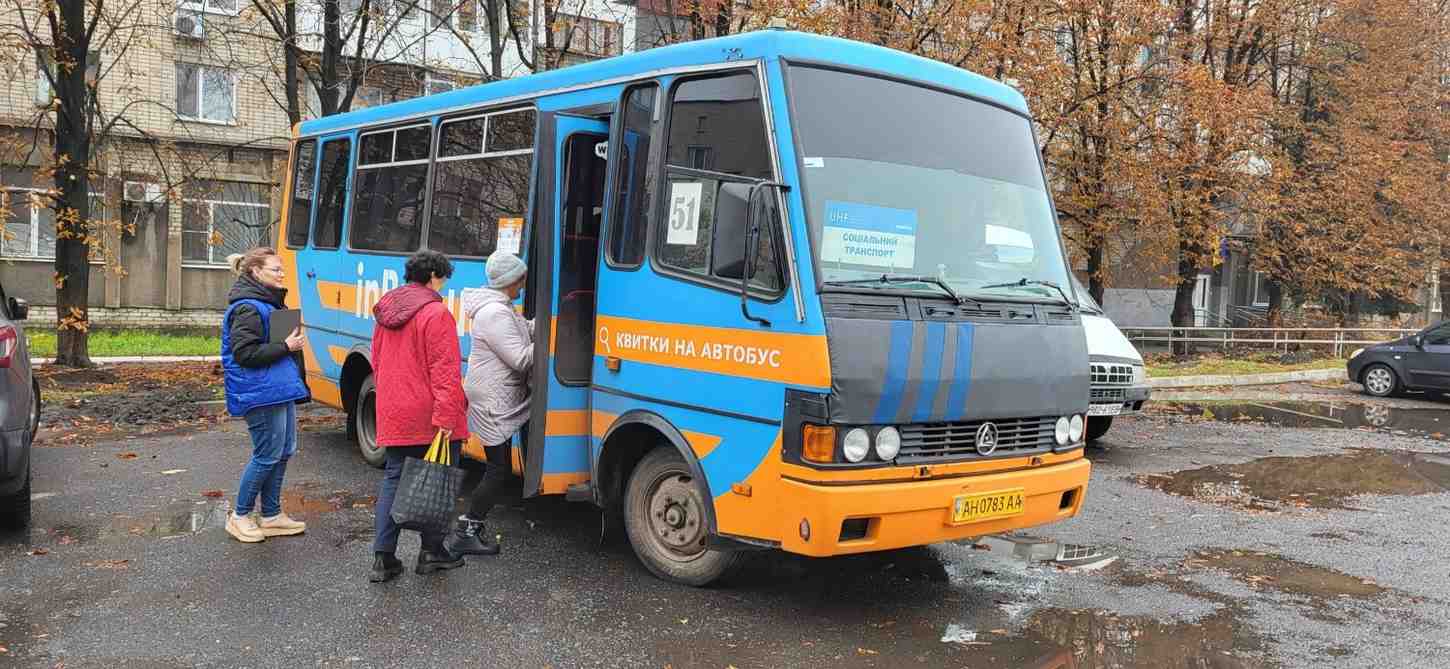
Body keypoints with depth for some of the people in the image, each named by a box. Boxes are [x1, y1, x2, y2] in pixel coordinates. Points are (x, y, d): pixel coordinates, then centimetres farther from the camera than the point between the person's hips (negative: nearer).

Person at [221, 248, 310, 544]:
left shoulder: (268, 302, 16)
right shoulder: (248, 308, -15)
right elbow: (244, 353, -21)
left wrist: (291, 341, 12)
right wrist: (285, 347, -18)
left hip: (280, 389, 10)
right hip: (261, 393, -10)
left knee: (285, 450, 13)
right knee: (268, 455, -3)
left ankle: (271, 515, 23)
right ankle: (240, 516, 13)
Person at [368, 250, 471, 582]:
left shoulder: (387, 311, 12)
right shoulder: (436, 314, -14)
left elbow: (377, 363, 19)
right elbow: (444, 371, -19)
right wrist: (446, 416, -21)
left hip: (394, 416, 7)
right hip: (429, 419, -7)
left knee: (393, 480, 11)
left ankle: (383, 557, 8)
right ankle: (432, 551, 16)